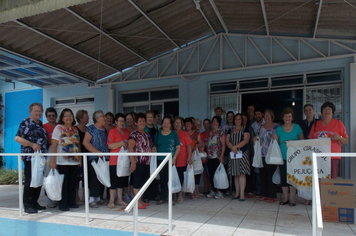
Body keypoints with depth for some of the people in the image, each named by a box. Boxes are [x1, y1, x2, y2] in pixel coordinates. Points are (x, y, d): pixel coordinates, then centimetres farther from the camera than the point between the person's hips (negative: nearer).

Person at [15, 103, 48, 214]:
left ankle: (34, 202, 22)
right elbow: (17, 138, -13)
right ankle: (27, 205, 5)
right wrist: (32, 144, -20)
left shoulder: (40, 124, 18)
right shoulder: (26, 122, -6)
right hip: (30, 157, -8)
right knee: (30, 181, -4)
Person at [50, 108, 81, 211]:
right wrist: (53, 160, -14)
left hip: (74, 161, 5)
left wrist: (80, 158, 10)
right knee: (63, 183, 0)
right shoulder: (58, 128, -2)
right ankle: (62, 204, 11)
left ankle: (71, 202, 21)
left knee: (72, 183, 10)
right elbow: (54, 145, -7)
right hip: (62, 161, -5)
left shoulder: (75, 129, 14)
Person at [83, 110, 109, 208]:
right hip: (94, 158, -6)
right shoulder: (91, 128, -4)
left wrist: (107, 152, 7)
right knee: (94, 178, -8)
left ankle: (98, 198, 20)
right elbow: (85, 142, -11)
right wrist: (97, 152, -15)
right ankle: (91, 199, 0)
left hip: (104, 158, 7)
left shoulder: (105, 130, 16)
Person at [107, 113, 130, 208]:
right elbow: (110, 146, -13)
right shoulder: (112, 132, -5)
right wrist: (121, 143, -20)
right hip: (114, 161, -6)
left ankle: (119, 199, 22)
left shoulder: (127, 132, 14)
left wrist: (127, 145, 4)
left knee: (122, 181, 12)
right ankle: (111, 201, 8)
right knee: (114, 181, -1)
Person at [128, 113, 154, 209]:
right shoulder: (134, 134, -7)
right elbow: (130, 148, -13)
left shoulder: (147, 135, 17)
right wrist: (133, 162, -19)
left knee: (143, 181, 12)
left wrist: (152, 150, 7)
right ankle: (137, 202, 5)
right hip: (138, 162, -8)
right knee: (137, 181, -3)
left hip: (146, 162, 8)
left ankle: (140, 200, 23)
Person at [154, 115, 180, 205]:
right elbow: (155, 146, 17)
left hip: (171, 160, -2)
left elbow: (178, 147, 2)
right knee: (163, 179, 7)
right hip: (160, 160, 2)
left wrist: (174, 158, -7)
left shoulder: (174, 134, 4)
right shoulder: (158, 133, 10)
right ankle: (162, 198, 15)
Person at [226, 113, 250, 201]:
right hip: (233, 154, 4)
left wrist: (235, 146, -15)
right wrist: (232, 148, -12)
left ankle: (242, 194, -8)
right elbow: (227, 141, 7)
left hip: (243, 153, -4)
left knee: (242, 173, -10)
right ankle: (237, 193, 13)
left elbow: (246, 140, -8)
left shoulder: (245, 129, 5)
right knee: (235, 174, 6)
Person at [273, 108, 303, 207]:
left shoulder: (297, 127, 4)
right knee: (283, 178, 4)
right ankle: (285, 198, 16)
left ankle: (292, 199, 9)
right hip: (283, 157, 2)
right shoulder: (279, 129, 9)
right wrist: (275, 139, -6)